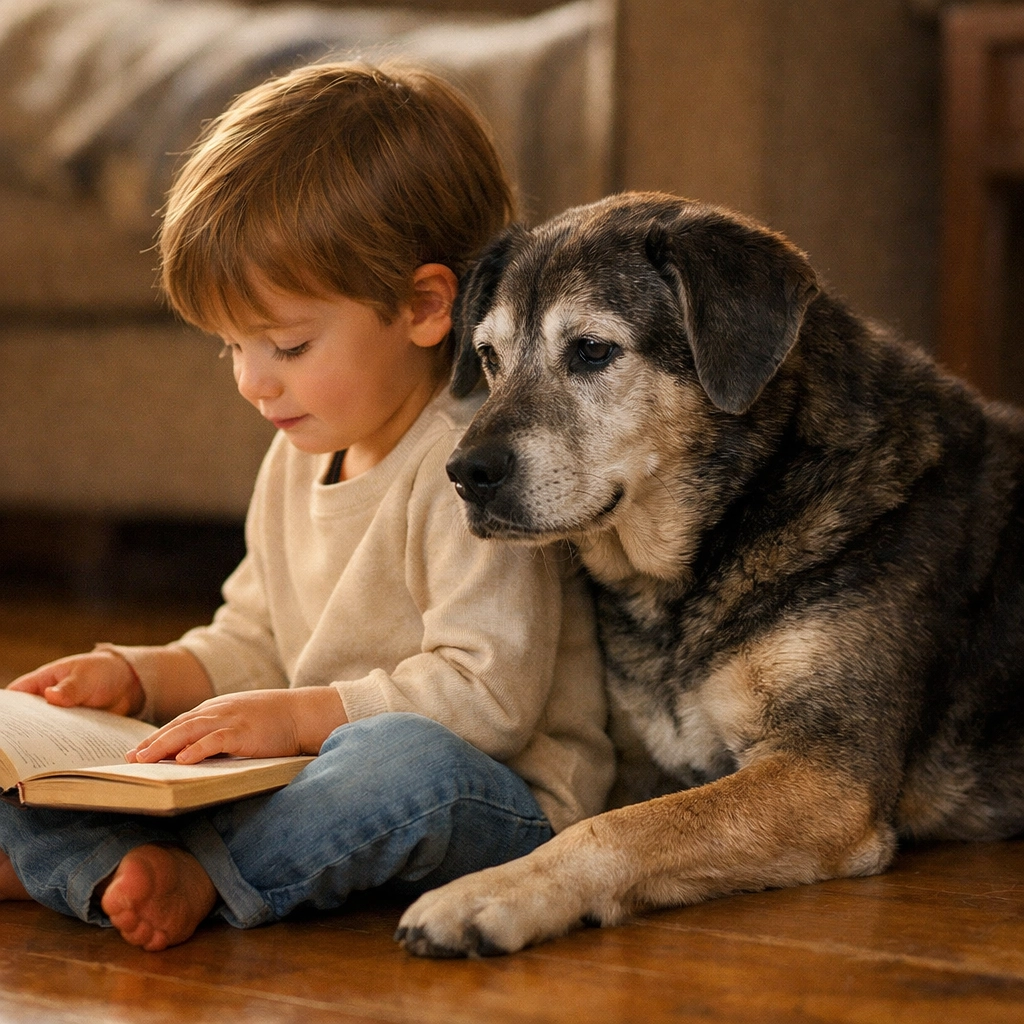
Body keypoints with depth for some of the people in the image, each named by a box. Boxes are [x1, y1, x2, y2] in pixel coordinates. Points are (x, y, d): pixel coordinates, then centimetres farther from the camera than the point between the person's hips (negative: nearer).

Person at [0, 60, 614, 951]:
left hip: (503, 804, -7)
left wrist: (295, 717, -25)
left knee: (410, 760, -43)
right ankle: (129, 869, -29)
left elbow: (490, 693, -22)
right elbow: (254, 647, 22)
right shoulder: (299, 459, 13)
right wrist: (137, 674, 5)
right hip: (319, 774, 8)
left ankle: (190, 874, -30)